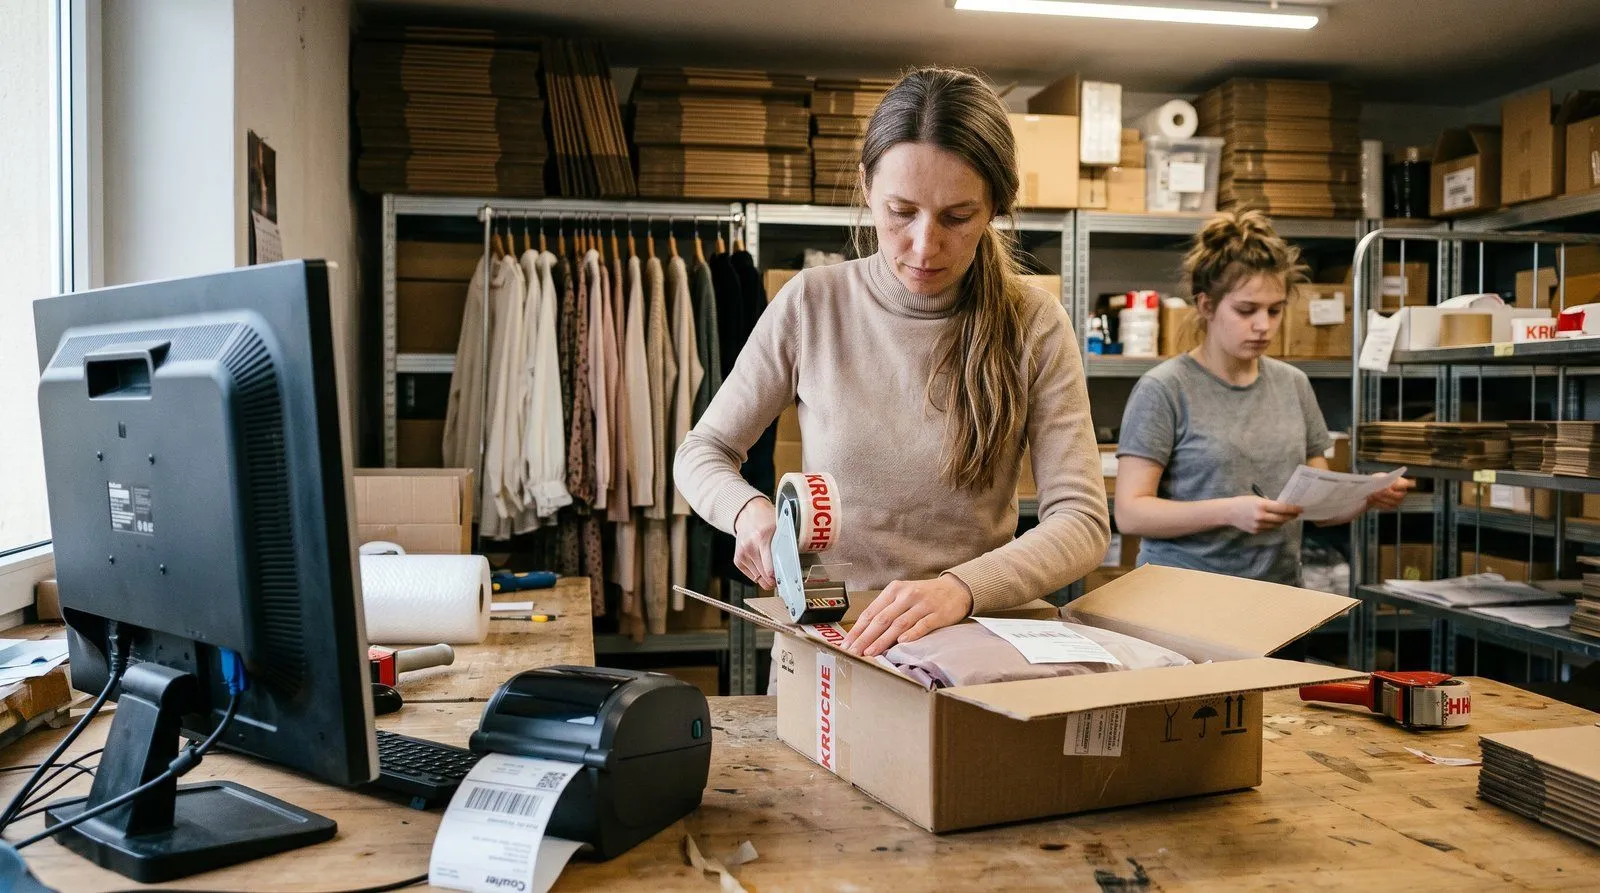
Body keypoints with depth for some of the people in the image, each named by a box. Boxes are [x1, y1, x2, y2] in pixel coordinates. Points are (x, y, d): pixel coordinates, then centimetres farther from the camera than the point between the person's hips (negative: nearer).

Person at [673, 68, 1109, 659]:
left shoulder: (1034, 326, -5)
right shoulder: (811, 304, -3)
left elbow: (1082, 521, -9)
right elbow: (702, 452, 7)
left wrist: (960, 587, -27)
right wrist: (748, 510, -16)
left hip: (975, 641, 1)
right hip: (824, 634, -1)